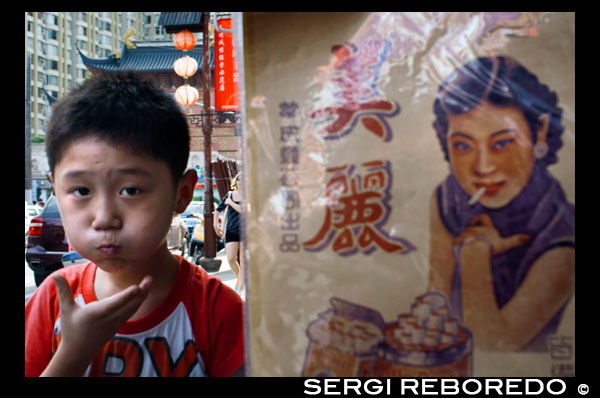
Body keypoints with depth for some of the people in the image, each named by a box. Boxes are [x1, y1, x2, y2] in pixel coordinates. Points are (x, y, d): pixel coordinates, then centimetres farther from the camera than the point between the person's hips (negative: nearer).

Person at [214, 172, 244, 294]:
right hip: (231, 231, 3)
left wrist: (230, 202, -12)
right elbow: (218, 209, 20)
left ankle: (240, 287, 7)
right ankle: (239, 278, 22)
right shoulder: (230, 195, 8)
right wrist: (215, 225, 16)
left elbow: (244, 211, -21)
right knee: (231, 259, -7)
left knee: (243, 260, -2)